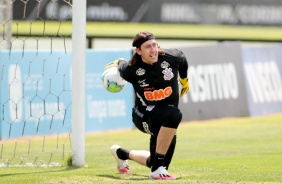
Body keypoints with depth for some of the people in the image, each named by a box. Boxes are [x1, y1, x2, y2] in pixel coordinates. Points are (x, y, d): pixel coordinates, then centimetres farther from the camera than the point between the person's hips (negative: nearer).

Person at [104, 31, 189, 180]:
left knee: (159, 162, 14)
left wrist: (184, 81, 26)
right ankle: (157, 170, -32)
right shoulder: (131, 70, -20)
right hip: (144, 115, -5)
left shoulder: (172, 58, -13)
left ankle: (122, 153, 43)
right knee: (174, 115, -38)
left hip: (166, 120, 5)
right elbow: (120, 63, 3)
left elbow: (182, 60, 12)